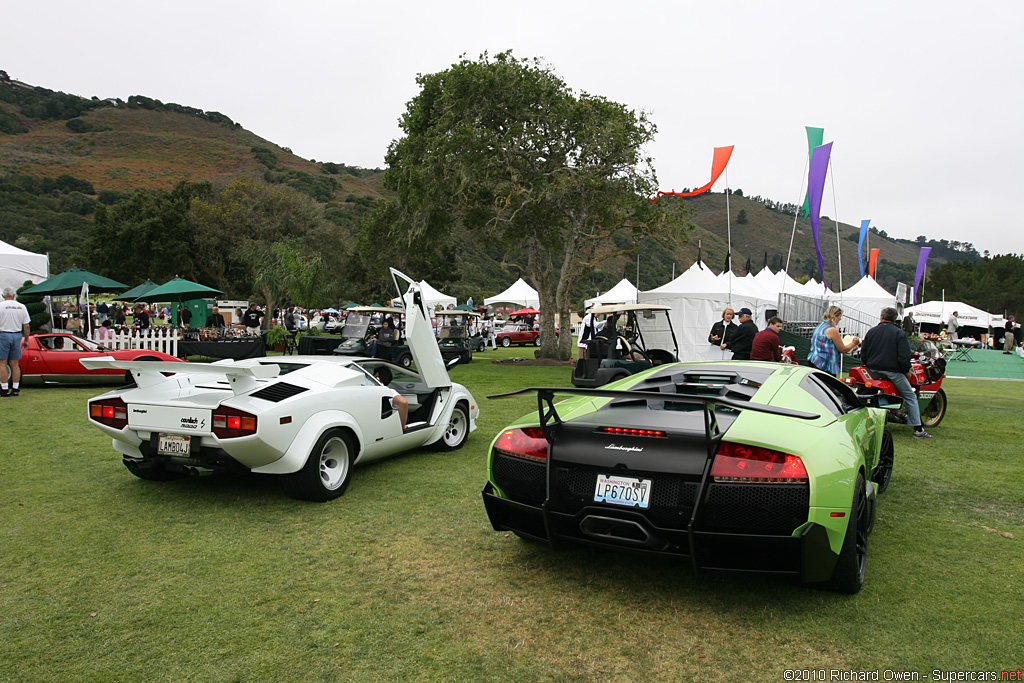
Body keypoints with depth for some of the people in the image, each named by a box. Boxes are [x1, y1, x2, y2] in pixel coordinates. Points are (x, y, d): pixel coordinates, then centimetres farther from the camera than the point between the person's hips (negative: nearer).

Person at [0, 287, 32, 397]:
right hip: (17, 335, 4)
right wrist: (26, 340, 13)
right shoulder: (22, 307, 5)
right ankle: (15, 389, 8)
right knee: (14, 364, 8)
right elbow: (26, 326, 5)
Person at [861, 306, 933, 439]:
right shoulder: (899, 333, -4)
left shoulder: (871, 331, 8)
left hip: (873, 370, 4)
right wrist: (907, 371, 3)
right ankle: (918, 430, 2)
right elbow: (904, 356, -11)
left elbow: (863, 354, 8)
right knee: (910, 396, 7)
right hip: (892, 371, -4)